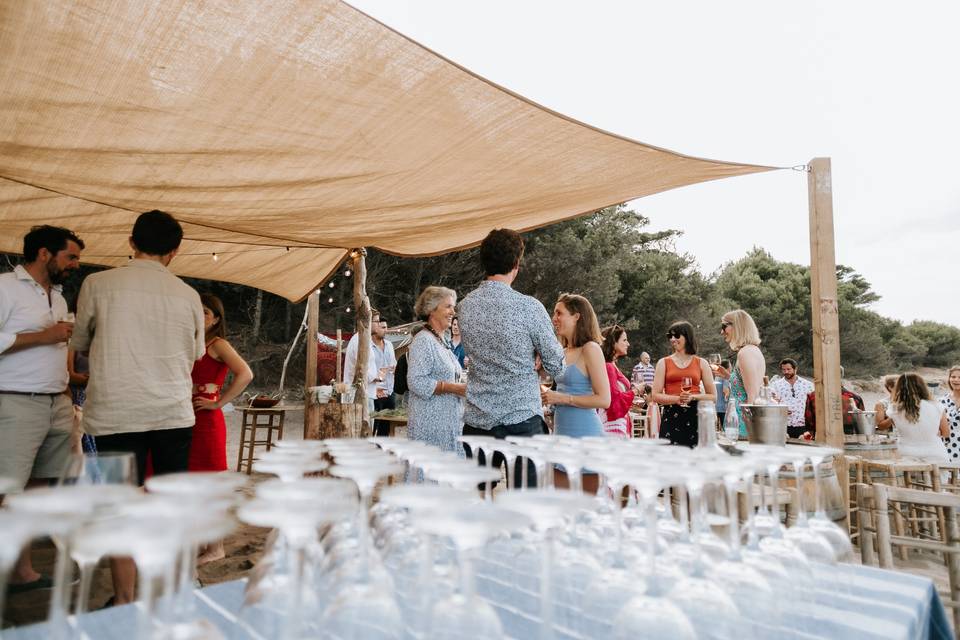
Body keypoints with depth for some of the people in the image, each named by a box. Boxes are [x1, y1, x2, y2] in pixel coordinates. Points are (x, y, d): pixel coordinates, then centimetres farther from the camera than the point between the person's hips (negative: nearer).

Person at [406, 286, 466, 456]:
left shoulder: (443, 341, 16)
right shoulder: (423, 340, -12)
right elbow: (416, 382, -21)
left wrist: (462, 386, 11)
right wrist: (453, 388, -20)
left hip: (447, 421, 9)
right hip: (430, 422, -9)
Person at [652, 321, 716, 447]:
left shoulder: (701, 363, 10)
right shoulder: (664, 363, 7)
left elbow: (713, 396, 10)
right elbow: (656, 396, 1)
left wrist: (693, 397, -6)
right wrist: (677, 399, -13)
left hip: (694, 417, 1)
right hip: (670, 418, -1)